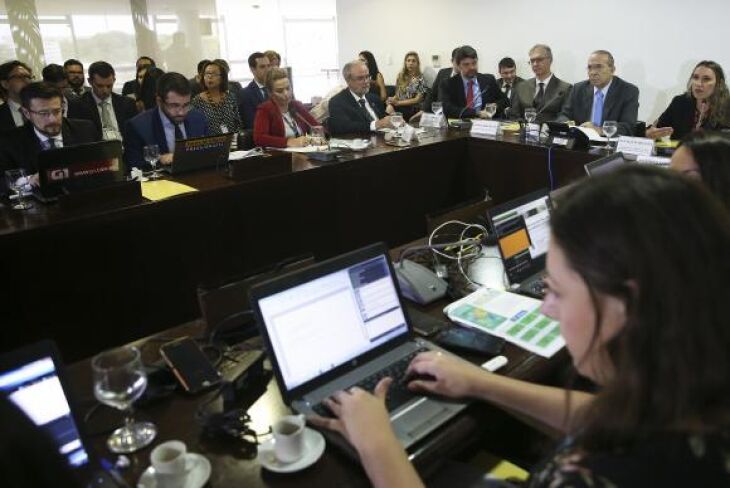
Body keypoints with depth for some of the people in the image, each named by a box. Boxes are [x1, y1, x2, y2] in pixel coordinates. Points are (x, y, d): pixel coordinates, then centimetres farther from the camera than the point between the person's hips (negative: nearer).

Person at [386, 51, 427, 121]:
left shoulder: (420, 78, 1)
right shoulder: (401, 76, 14)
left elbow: (417, 99, -6)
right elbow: (397, 95, 14)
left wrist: (397, 103, -15)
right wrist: (392, 100, -11)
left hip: (412, 109, -4)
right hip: (399, 106, 4)